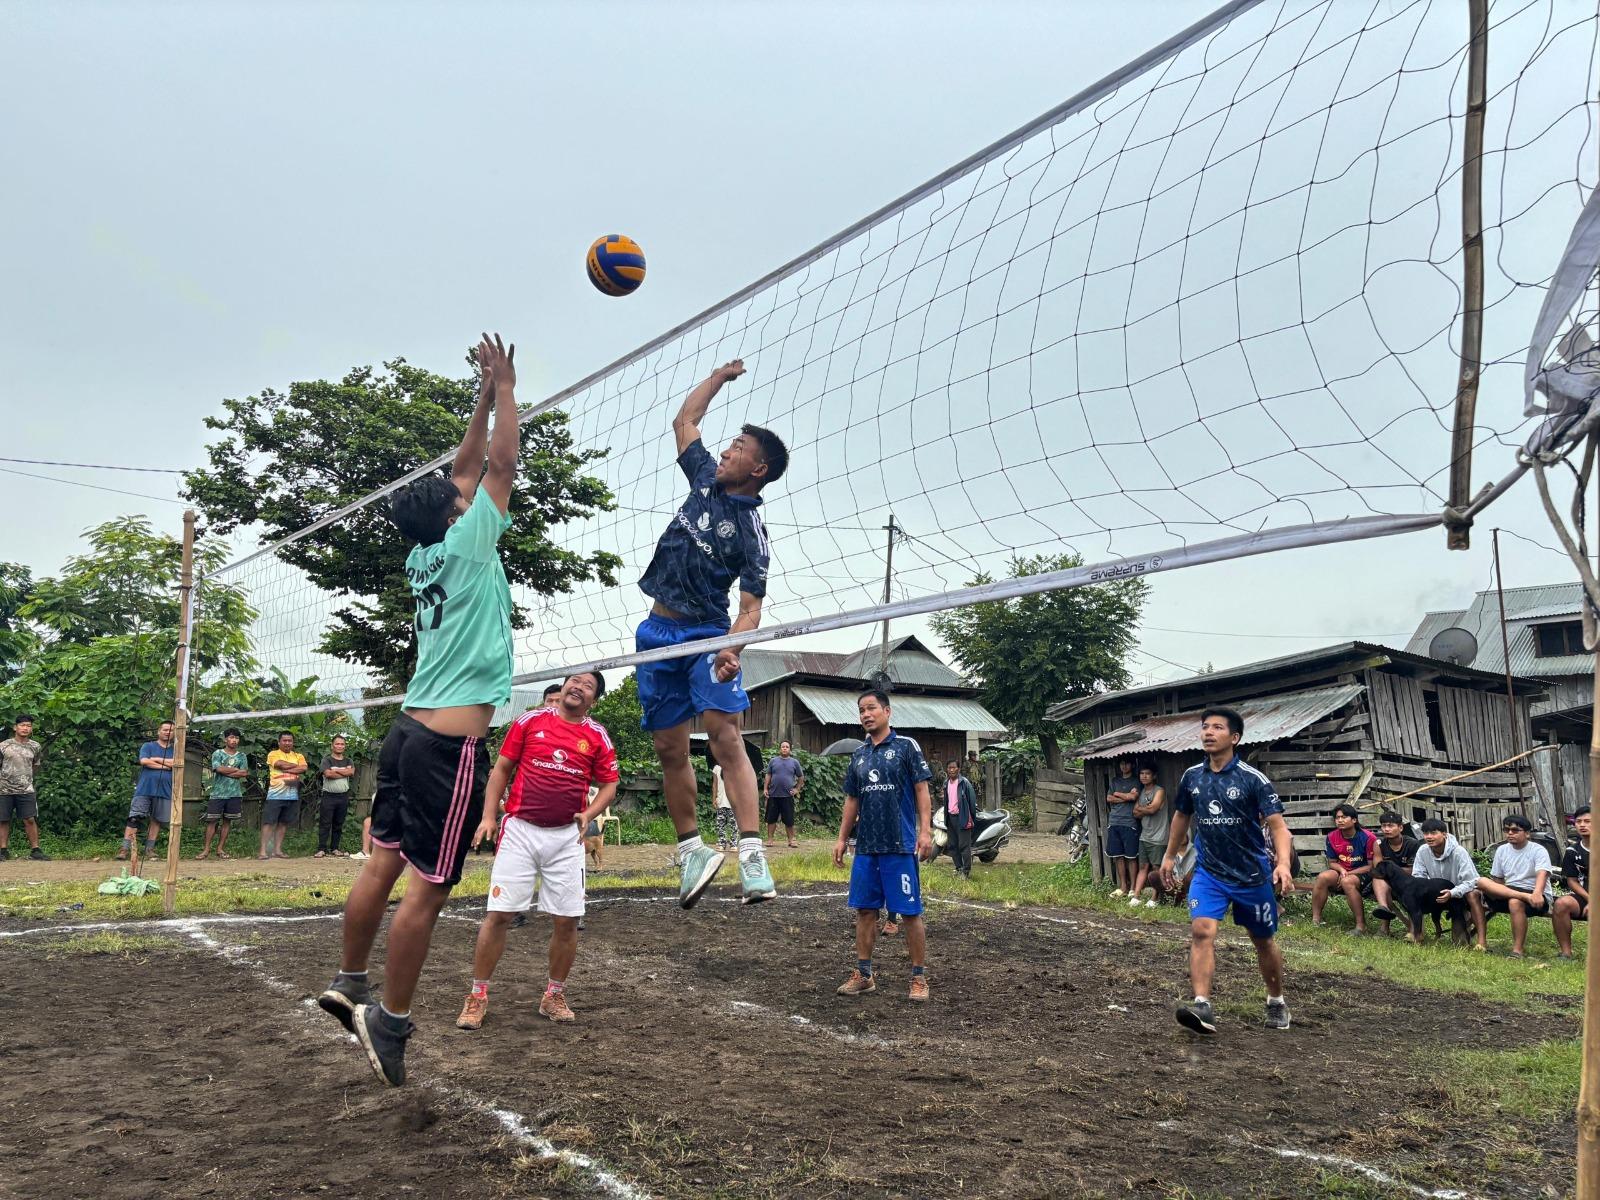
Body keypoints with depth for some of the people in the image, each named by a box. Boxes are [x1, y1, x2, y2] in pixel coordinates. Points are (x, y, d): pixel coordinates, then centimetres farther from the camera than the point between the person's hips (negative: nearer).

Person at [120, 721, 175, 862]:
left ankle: (149, 848, 14)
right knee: (134, 818, -7)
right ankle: (125, 848, -7)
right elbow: (144, 761, -10)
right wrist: (165, 766, -8)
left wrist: (155, 759, -5)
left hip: (164, 792, 2)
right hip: (144, 790, -2)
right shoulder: (148, 746, 8)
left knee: (156, 820, 6)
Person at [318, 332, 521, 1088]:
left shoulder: (423, 554, 11)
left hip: (411, 728, 8)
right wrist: (506, 389, 5)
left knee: (384, 863, 15)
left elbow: (464, 472, 21)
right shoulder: (466, 545, -9)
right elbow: (501, 466, -5)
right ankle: (389, 1023, 5)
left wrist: (484, 399, 22)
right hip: (452, 742, -8)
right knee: (427, 888, -2)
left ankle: (349, 984, 26)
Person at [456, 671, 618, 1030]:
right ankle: (478, 996, 10)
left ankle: (554, 996, 20)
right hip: (520, 829, -1)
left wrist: (589, 814, -7)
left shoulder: (598, 737, 6)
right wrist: (488, 817, -1)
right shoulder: (529, 721, 3)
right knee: (499, 913, -4)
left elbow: (609, 785, 11)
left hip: (566, 837, 2)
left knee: (567, 919, 1)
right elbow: (501, 769, 7)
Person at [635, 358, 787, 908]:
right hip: (657, 631, 6)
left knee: (725, 737, -20)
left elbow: (751, 606, -12)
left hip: (706, 634, -6)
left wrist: (732, 649, -30)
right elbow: (684, 421, 23)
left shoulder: (751, 531, -7)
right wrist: (720, 376, 24)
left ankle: (752, 853, -24)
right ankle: (692, 851, 13)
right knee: (670, 749, 4)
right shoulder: (706, 481, 9)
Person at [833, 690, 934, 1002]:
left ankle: (919, 978, 10)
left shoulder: (906, 747, -3)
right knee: (865, 910, 9)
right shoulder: (858, 754, 13)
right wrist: (842, 838, 13)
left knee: (909, 912, -1)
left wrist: (926, 830, -15)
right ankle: (863, 975, 19)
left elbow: (922, 790, -6)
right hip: (865, 847, 5)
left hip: (900, 846, -5)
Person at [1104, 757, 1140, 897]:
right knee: (1118, 856, 5)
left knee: (1131, 857, -4)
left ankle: (1133, 887, 1)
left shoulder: (1135, 781, 5)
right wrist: (1126, 797, -4)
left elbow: (1134, 796, -12)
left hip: (1129, 823, -4)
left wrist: (1117, 794, 2)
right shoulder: (1115, 781, 18)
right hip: (1114, 822, 4)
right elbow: (1109, 799, 7)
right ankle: (1123, 886, 12)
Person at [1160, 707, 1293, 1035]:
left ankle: (1277, 1002, 36)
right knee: (1201, 930, -19)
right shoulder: (1191, 776, 1)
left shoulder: (1253, 779, -12)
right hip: (1208, 872, 2)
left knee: (1263, 941, 13)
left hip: (1252, 875, -2)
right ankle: (1202, 1007, -23)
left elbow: (1277, 825, -16)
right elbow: (1182, 816, 18)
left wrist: (1283, 863, -32)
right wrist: (1169, 855, 23)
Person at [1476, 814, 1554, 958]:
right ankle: (1526, 897, -38)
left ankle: (1517, 950, -28)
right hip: (1505, 894, 5)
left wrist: (1537, 894, -46)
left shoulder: (1538, 850, -7)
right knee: (1482, 881, -23)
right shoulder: (1501, 850, 9)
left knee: (1515, 902, -39)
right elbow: (1497, 880, 14)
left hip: (1537, 896, -5)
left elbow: (1542, 874, -26)